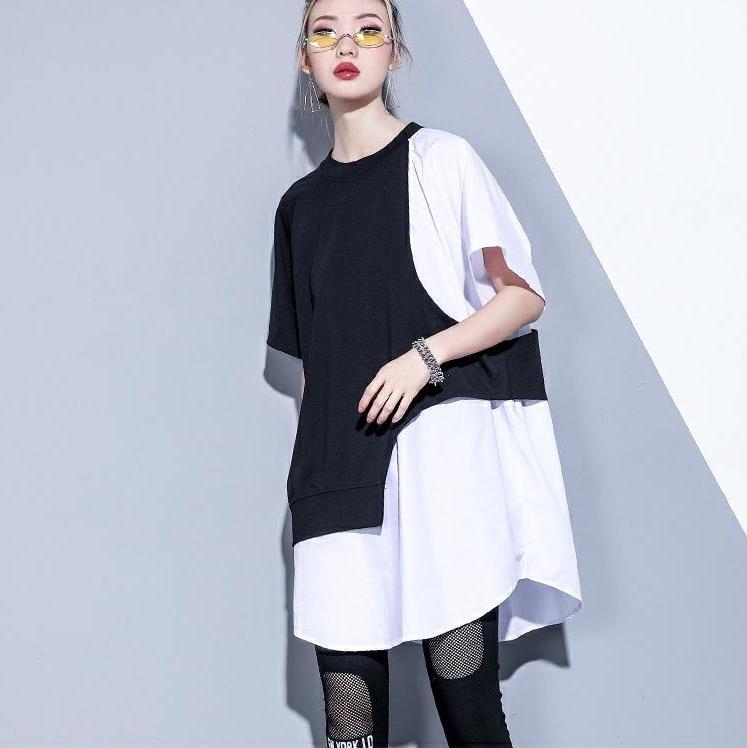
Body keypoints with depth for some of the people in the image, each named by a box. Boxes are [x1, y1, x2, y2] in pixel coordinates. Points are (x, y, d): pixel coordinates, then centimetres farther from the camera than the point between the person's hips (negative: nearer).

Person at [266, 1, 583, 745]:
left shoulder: (442, 159, 5)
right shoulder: (301, 203, 18)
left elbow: (525, 294, 1)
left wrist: (424, 356, -13)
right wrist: (313, 461, 14)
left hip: (446, 441, -3)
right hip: (345, 467, 4)